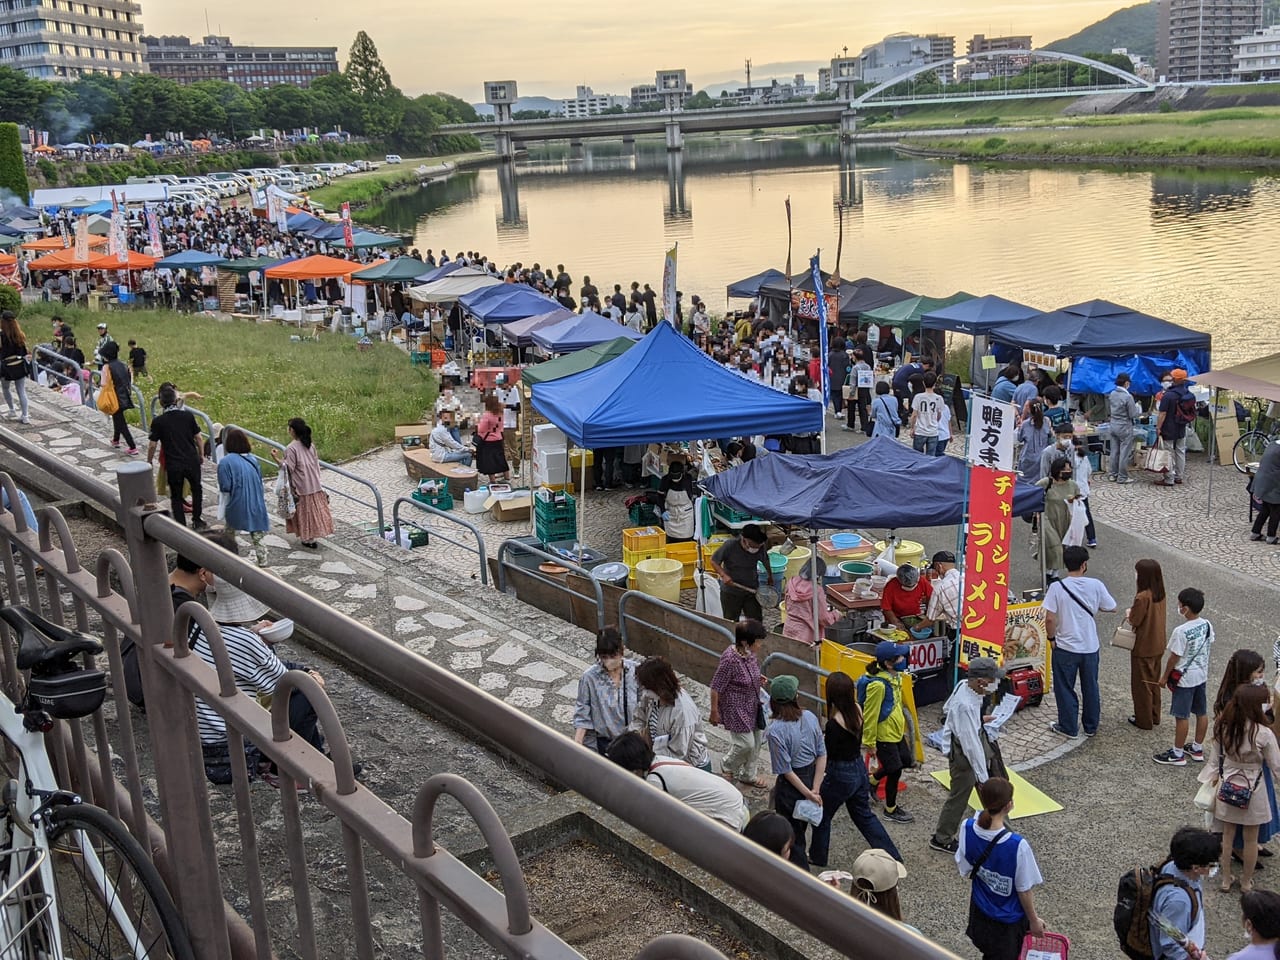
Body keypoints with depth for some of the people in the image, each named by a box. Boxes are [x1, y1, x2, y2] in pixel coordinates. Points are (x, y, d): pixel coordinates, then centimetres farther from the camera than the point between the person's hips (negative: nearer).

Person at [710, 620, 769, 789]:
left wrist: (758, 680, -1)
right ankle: (727, 766, 29)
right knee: (746, 743, -1)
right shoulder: (729, 659, -31)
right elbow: (716, 687, -21)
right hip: (736, 709, -8)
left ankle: (747, 775, 37)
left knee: (757, 739, 17)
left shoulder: (749, 653, -6)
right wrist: (714, 712, -13)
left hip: (752, 705, 8)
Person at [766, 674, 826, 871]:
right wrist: (815, 789, -6)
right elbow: (822, 755, -6)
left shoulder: (775, 731, -25)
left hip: (791, 787, -6)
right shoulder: (810, 718, -10)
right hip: (813, 778, 6)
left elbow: (786, 770, -21)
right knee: (800, 830, 28)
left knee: (792, 838, 13)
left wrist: (808, 794, -12)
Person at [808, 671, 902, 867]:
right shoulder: (857, 710, -8)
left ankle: (817, 857, 36)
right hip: (860, 769, 7)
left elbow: (826, 756, -18)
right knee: (864, 815, 23)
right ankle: (893, 856, 25)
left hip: (840, 775, -7)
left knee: (822, 816, 18)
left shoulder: (834, 724, -29)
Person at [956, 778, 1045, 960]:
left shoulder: (968, 829, -20)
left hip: (980, 911, 4)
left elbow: (965, 869, -5)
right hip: (1009, 919, -4)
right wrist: (1034, 920, -4)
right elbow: (1024, 890, -21)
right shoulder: (1017, 846, -34)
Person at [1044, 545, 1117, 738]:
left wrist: (1052, 638, -2)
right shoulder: (1095, 585, -11)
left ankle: (1068, 727, 22)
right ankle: (1091, 726, 31)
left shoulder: (1057, 587, -17)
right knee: (1090, 688, 19)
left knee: (1065, 688, 13)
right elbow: (1111, 607, 4)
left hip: (1065, 647, -3)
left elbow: (1050, 619, -19)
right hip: (1090, 646, 3)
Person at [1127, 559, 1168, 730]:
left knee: (1141, 684, 8)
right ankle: (1154, 716, 33)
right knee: (1154, 681, 21)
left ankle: (1144, 720, 19)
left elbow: (1135, 621, -18)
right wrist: (1134, 612, 3)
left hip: (1143, 648, -8)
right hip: (1158, 645, 8)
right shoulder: (1160, 594, -1)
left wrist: (1129, 613, 0)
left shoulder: (1143, 597, -27)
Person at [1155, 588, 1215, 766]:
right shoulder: (1207, 625, -4)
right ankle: (1197, 749, 32)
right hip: (1202, 675, 8)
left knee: (1182, 716, 3)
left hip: (1184, 679, -7)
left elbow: (1174, 657, -18)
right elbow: (1208, 646, 8)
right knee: (1202, 713, 17)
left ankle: (1177, 754, 12)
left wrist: (1165, 676, -4)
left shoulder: (1181, 631, -25)